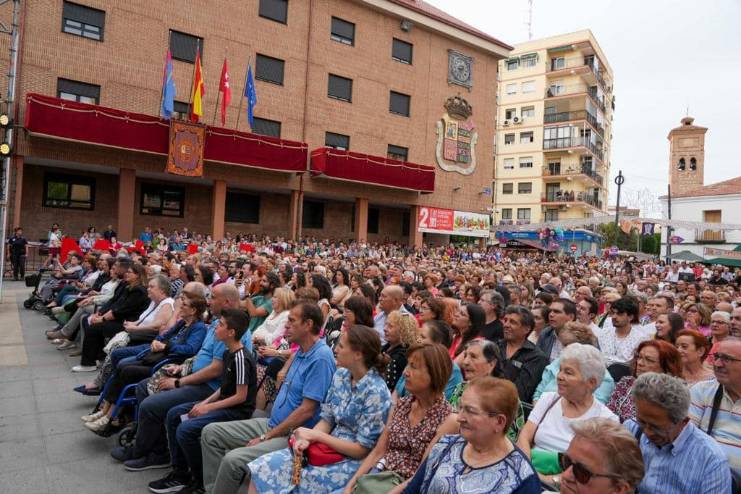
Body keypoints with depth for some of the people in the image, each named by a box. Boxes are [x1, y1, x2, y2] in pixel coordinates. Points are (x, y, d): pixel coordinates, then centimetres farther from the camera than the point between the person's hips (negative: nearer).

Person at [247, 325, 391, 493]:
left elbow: (362, 449, -18)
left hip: (354, 461, -7)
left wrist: (315, 435, -15)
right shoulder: (341, 375, 1)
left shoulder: (376, 392, -21)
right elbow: (327, 419, 7)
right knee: (263, 468, -8)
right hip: (329, 448, 7)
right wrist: (307, 439, -14)